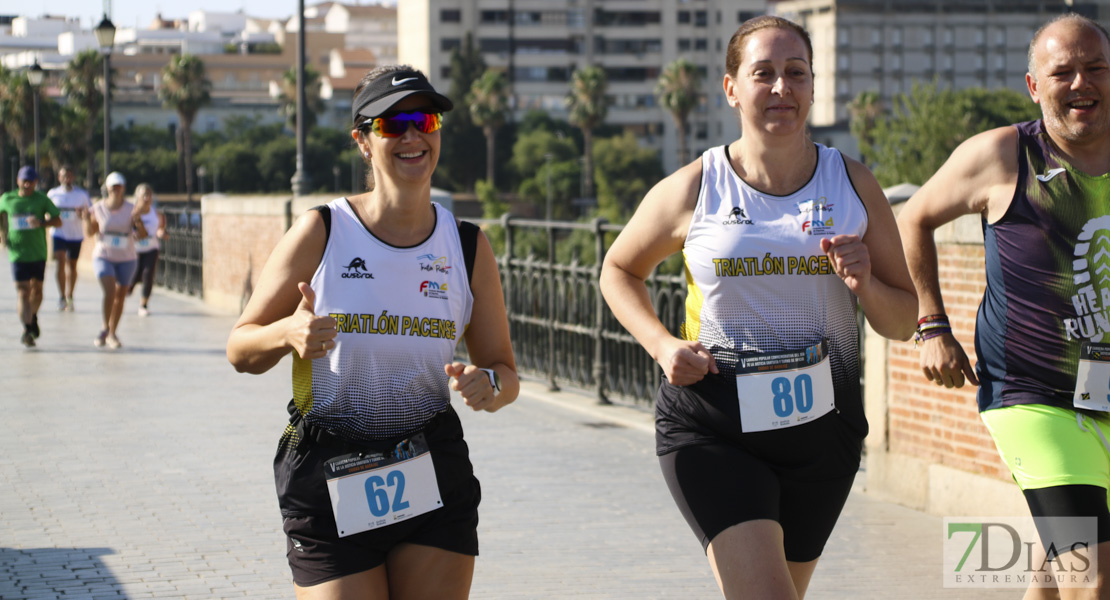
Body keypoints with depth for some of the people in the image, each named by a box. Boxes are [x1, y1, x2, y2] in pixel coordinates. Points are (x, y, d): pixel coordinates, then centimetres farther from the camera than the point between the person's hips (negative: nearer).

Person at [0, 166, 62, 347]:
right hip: (17, 253, -1)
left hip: (38, 253, 1)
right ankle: (27, 328, -15)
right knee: (23, 291, -10)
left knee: (37, 289, 12)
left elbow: (57, 221, -3)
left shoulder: (42, 199, 0)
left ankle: (33, 317, 39)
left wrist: (41, 222, -21)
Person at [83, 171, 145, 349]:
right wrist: (87, 219, -15)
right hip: (103, 256, -1)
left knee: (120, 297, 6)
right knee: (109, 292, -19)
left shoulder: (131, 209, -4)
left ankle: (112, 333, 20)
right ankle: (104, 329, -3)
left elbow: (143, 235, -8)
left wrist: (139, 224, -28)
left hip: (126, 259, 1)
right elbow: (90, 232, 3)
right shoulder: (98, 209, -3)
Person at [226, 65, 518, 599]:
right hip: (329, 480, -2)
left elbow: (504, 370, 10)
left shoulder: (468, 246, 5)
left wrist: (489, 384, -14)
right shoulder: (321, 232, -4)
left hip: (435, 474, 3)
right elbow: (240, 350, 0)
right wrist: (288, 333, -22)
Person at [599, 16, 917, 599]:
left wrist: (865, 284, -14)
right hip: (711, 430, -3)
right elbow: (618, 270, 14)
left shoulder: (854, 186, 3)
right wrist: (662, 344, -4)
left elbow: (903, 324, 8)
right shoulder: (692, 190, -4)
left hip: (820, 425, 3)